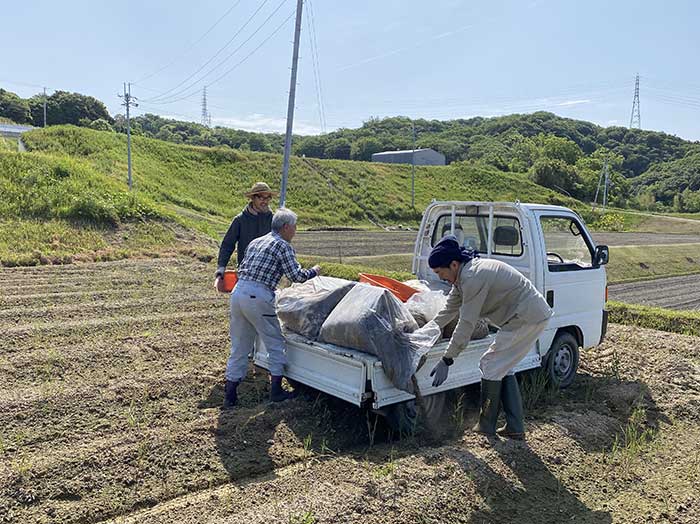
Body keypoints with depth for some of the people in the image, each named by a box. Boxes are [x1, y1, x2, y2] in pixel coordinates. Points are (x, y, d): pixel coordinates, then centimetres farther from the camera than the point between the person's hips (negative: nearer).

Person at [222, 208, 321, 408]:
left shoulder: (255, 242, 21)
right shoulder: (283, 246, -1)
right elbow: (296, 276, -5)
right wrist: (314, 271, 11)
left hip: (238, 293, 7)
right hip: (258, 298, -7)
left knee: (239, 345, 14)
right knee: (275, 343, 9)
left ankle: (230, 395, 16)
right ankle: (276, 390, 15)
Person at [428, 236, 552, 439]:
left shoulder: (473, 278, -24)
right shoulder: (464, 274, 8)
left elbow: (466, 324, -23)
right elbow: (448, 311, 17)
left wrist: (446, 361, -18)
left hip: (527, 318, -10)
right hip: (534, 315, 10)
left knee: (491, 365, -3)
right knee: (503, 367, 15)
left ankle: (486, 426, 10)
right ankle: (515, 428, 19)